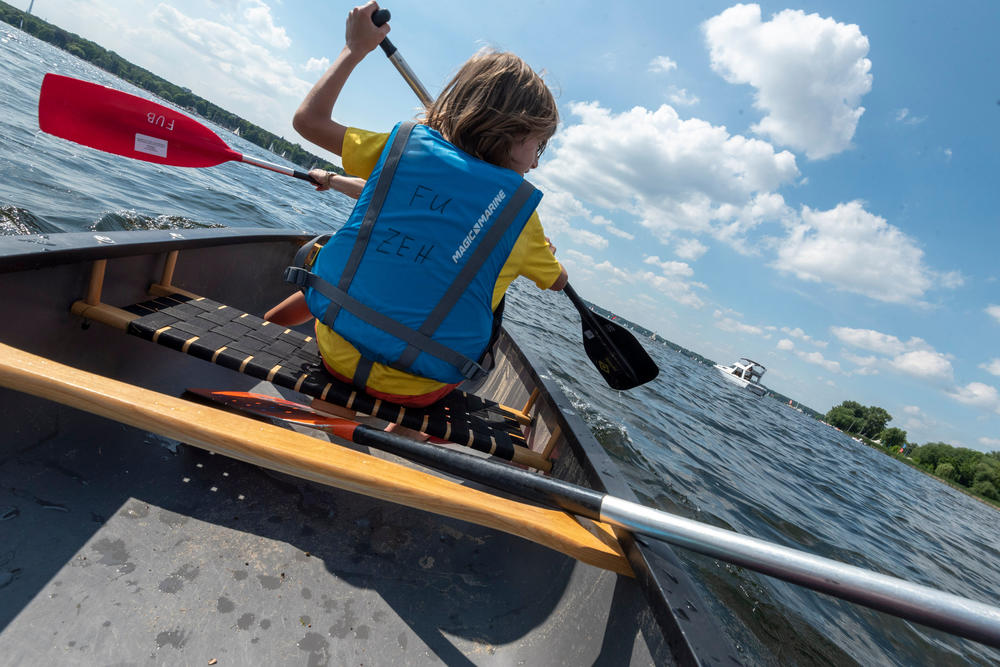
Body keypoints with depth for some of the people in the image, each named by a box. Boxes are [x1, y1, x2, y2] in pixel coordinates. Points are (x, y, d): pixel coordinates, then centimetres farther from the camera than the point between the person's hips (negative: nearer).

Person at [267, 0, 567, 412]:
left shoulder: (405, 147, -4)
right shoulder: (520, 212, -6)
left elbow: (307, 120, 9)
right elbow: (556, 281, 13)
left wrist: (356, 48, 18)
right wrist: (545, 249, 34)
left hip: (337, 355, 2)